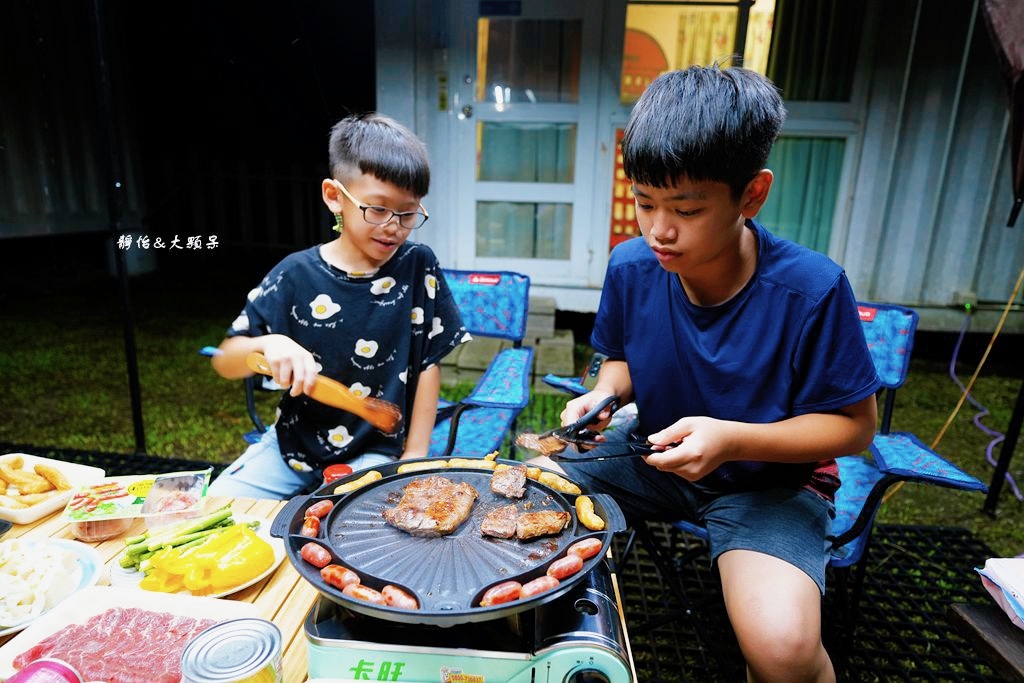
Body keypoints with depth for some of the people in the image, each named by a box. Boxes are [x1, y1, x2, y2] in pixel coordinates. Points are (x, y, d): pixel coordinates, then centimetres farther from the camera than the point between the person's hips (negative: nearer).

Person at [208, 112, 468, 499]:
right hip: (293, 445, 3)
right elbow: (225, 361, -2)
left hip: (374, 453, -2)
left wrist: (415, 458, -6)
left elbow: (429, 363, -4)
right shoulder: (296, 276, -7)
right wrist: (269, 344, -25)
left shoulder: (418, 268, -9)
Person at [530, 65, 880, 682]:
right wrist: (604, 393, -15)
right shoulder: (631, 267, -11)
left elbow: (855, 426, -12)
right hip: (654, 450, 4)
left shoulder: (812, 289, -22)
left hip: (771, 476, -3)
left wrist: (733, 439, -27)